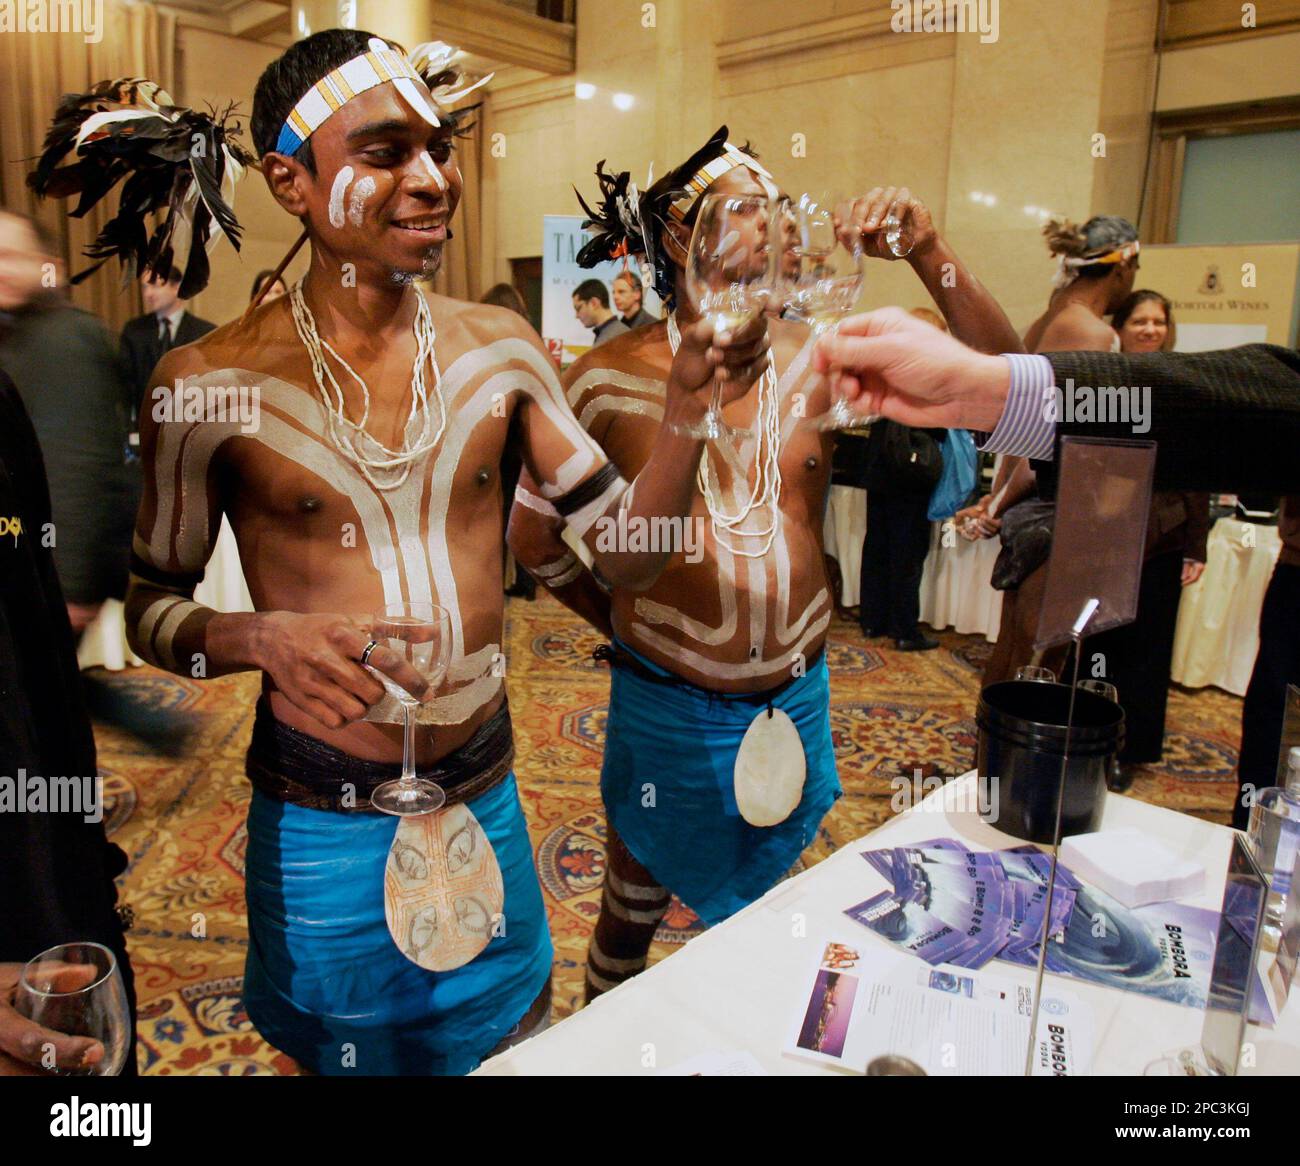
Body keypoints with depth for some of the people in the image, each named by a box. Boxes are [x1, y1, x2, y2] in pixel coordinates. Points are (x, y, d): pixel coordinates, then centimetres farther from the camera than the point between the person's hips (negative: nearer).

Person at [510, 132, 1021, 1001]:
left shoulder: (818, 359, -3)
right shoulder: (607, 382, -10)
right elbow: (534, 535, -1)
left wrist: (929, 253, -17)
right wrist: (624, 624, 5)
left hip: (796, 702, 3)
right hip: (666, 713, -2)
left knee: (760, 922, 25)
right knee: (631, 917, 20)